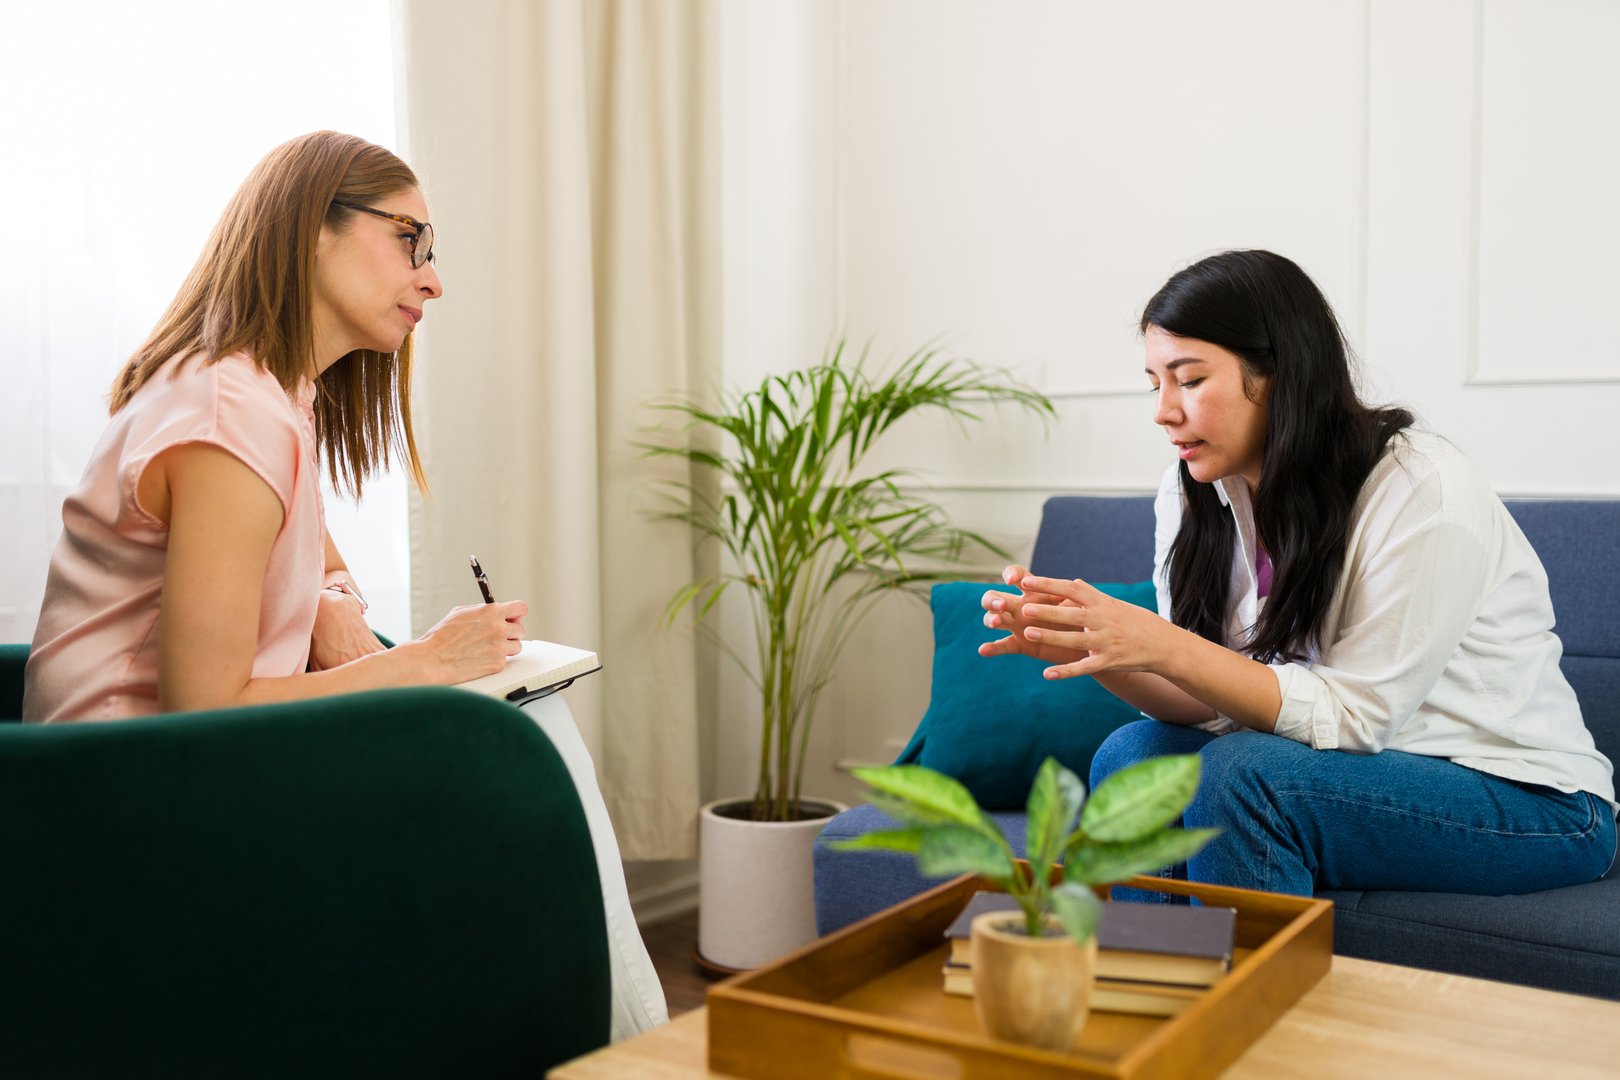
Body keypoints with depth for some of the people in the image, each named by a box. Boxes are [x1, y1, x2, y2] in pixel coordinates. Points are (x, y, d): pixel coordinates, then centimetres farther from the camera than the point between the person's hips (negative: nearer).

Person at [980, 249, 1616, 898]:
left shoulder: (1423, 491, -21)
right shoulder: (1191, 494, -2)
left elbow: (1352, 715, -22)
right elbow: (1209, 702, -3)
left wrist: (1163, 646, -33)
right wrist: (1089, 648, -22)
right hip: (1367, 764, 6)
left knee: (1238, 772, -28)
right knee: (1131, 754, -15)